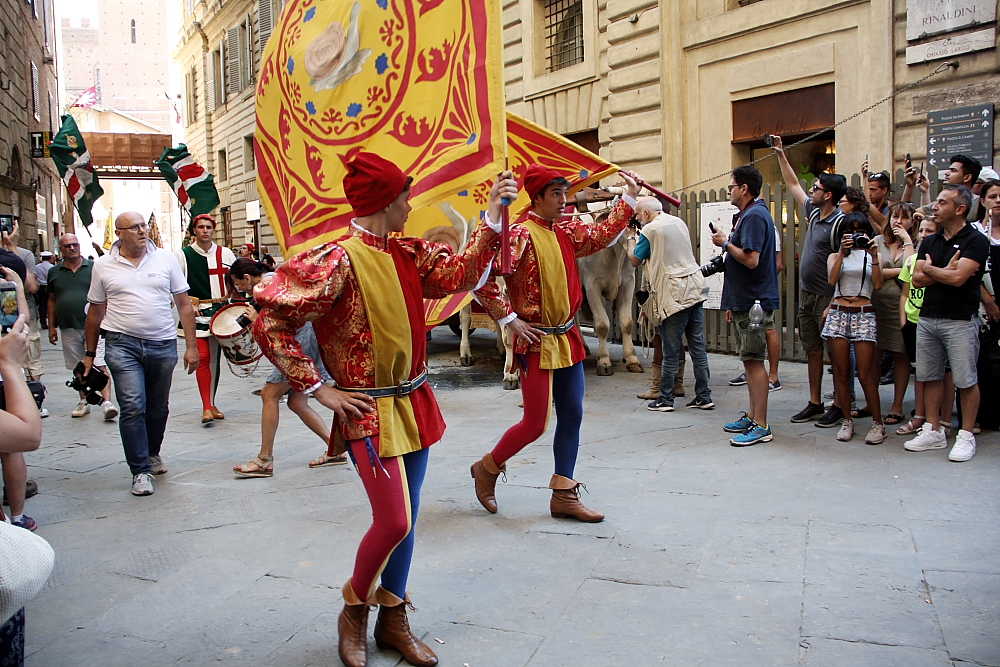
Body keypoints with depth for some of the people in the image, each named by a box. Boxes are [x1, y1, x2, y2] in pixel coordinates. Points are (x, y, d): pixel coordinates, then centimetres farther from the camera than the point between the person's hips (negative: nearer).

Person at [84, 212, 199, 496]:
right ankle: (140, 471, -1)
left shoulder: (166, 259, 3)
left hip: (163, 344, 1)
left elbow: (184, 304, 5)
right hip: (122, 344, -1)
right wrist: (90, 353, 13)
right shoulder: (103, 265, 3)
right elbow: (95, 311, 11)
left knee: (158, 408, 13)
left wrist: (191, 346, 0)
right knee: (132, 406, -10)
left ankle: (152, 453, 37)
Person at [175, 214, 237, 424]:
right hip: (196, 313, -3)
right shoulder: (183, 255, 2)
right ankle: (206, 407, -13)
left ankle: (211, 403, 19)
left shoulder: (225, 253, 8)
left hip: (220, 311, 3)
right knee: (202, 357, -12)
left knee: (215, 358, 9)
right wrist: (190, 303, -12)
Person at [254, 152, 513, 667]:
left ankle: (393, 619, 29)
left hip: (414, 403, 7)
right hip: (369, 412, -7)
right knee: (393, 522, -6)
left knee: (405, 519, 13)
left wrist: (493, 219, -9)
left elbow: (459, 274, 0)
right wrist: (318, 390, -15)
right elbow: (270, 324, -17)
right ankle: (354, 610, 21)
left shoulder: (407, 252, 6)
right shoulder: (336, 261, -17)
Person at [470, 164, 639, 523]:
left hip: (567, 338, 8)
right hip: (537, 342, -8)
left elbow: (602, 235, 22)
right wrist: (509, 319, -19)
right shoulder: (521, 234, -16)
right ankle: (487, 468, 24)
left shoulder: (566, 232, 8)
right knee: (535, 423, -1)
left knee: (572, 416, 9)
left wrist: (629, 197, 16)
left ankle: (564, 496, 19)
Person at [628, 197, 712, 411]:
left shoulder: (649, 229, -7)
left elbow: (634, 260, 2)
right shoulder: (679, 222, 13)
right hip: (694, 288, 7)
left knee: (670, 351, -2)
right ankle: (704, 396, 12)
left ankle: (665, 400, 4)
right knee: (698, 347, 8)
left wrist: (631, 239, 17)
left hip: (673, 295, -7)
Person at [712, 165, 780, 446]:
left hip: (754, 303, -11)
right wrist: (733, 303, 23)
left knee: (754, 360, -8)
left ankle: (761, 426, -4)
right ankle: (752, 416, 23)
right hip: (744, 302, 11)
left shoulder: (754, 216, -15)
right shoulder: (747, 215, 19)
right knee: (749, 360, 14)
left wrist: (725, 243, -11)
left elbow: (750, 260, -26)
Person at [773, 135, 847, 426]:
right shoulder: (814, 212, 8)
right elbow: (793, 185, 22)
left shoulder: (839, 223, -17)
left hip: (827, 299, -9)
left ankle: (839, 406, 10)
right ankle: (815, 404, 21)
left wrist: (833, 304, -23)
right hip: (806, 295, 9)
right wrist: (781, 154, 23)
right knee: (812, 351, 13)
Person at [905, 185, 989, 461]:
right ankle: (933, 431, 19)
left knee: (966, 381, 0)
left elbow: (957, 278, -18)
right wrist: (945, 272, -10)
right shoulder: (930, 241, 14)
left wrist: (930, 268, -1)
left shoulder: (976, 241, -6)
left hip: (960, 321, -6)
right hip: (928, 317, 7)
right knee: (930, 377, 10)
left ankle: (966, 436, 9)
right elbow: (917, 279, 5)